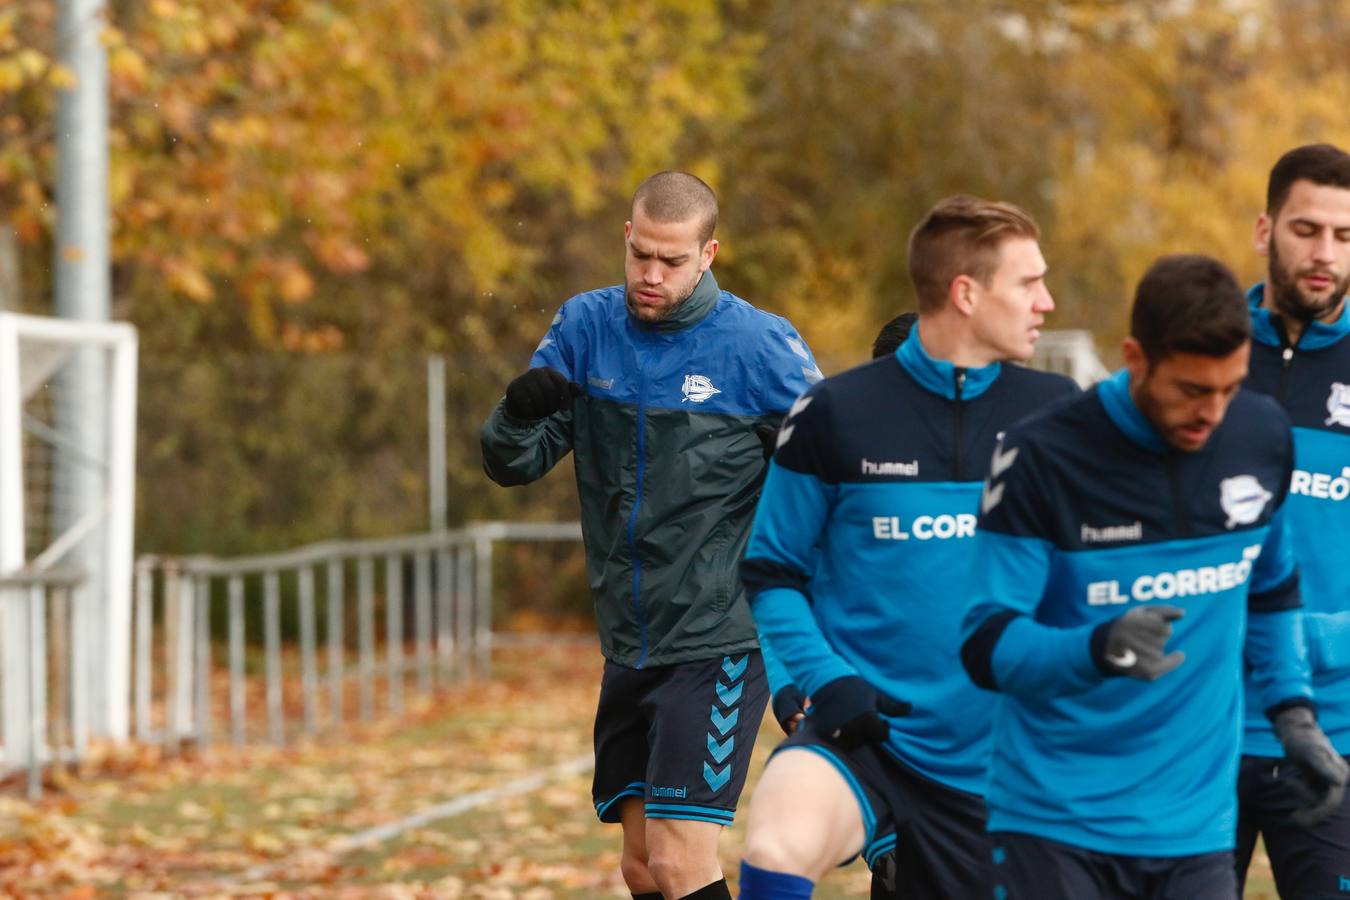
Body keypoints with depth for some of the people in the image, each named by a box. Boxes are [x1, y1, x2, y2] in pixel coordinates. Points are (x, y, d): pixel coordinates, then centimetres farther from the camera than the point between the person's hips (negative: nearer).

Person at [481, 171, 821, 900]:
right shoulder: (586, 327, 2)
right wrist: (520, 411, -22)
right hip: (629, 645, 5)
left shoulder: (761, 348, -10)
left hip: (717, 644, -5)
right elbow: (511, 464, 1)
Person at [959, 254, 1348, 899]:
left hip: (1197, 825, 4)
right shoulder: (1042, 458, -12)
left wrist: (1291, 709, 14)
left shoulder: (1264, 439, 1)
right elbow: (986, 646, -14)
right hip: (1054, 823, -4)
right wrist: (1100, 648, -30)